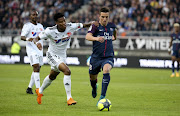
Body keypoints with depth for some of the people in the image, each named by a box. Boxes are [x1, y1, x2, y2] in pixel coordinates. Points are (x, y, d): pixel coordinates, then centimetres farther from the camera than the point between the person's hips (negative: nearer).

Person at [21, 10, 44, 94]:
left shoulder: (40, 26, 17)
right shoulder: (27, 26, -4)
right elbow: (22, 37, -15)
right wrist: (27, 39, -37)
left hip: (39, 49, 7)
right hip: (31, 49, -7)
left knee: (37, 70, 8)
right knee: (36, 68, -18)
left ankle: (29, 88, 19)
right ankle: (38, 89, -21)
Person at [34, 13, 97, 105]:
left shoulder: (70, 27, -17)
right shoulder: (50, 31, -24)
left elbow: (83, 25, -5)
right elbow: (36, 38, -17)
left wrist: (91, 24, -26)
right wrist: (37, 43, -40)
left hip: (62, 56, 6)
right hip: (52, 55, -6)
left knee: (52, 76, 25)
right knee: (67, 71, -26)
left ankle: (40, 91, 52)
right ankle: (69, 98, -22)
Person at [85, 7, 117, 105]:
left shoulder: (111, 26, 3)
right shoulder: (95, 26, -10)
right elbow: (87, 36, -31)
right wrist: (96, 38, -48)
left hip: (108, 57, 0)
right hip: (96, 57, 0)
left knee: (106, 70, -31)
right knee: (92, 78, 15)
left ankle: (102, 96, -30)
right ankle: (94, 87, 55)